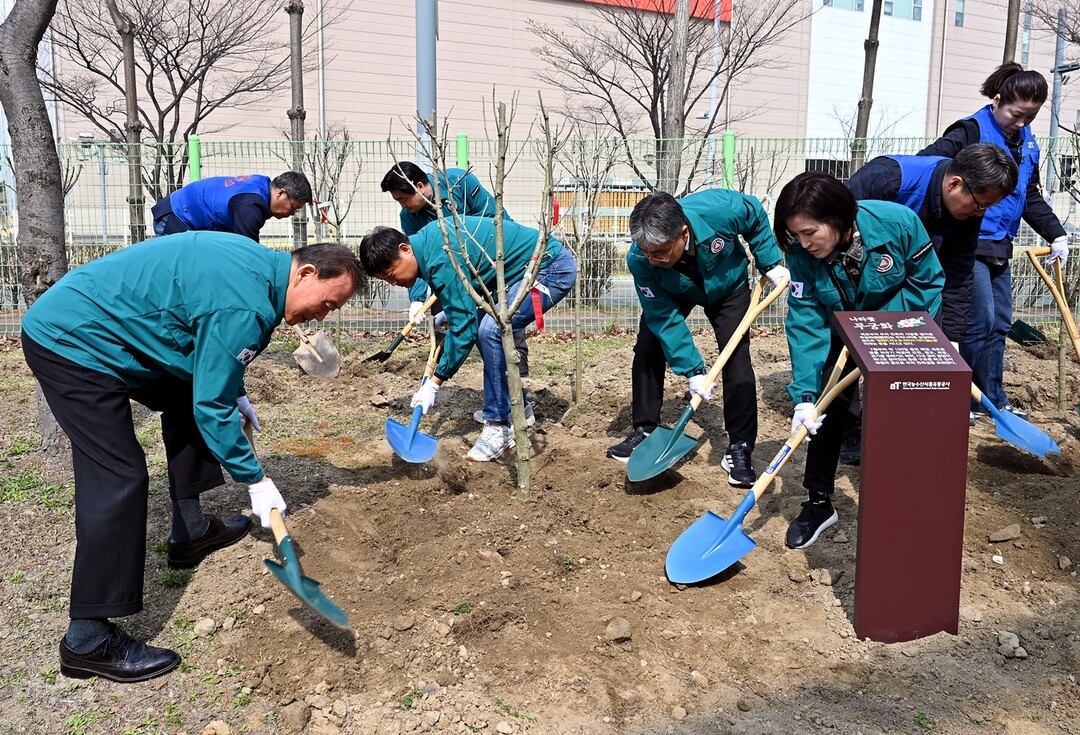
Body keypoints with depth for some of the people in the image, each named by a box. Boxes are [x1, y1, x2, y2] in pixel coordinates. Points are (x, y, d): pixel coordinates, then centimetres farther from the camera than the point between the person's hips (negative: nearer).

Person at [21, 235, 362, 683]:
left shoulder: (256, 262, 5)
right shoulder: (247, 307, -25)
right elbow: (212, 407, -19)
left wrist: (233, 396, 16)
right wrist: (255, 480, -10)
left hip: (77, 325, 11)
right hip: (72, 343, -11)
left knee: (186, 397, 20)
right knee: (119, 480, -14)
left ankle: (188, 530, 28)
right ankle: (88, 640, -7)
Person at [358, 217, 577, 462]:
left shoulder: (441, 260, -26)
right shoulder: (426, 240, 3)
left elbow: (463, 327, -24)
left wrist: (433, 384, -18)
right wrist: (449, 313, 13)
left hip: (552, 267, -10)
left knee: (490, 330, -22)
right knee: (481, 325, 9)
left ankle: (499, 427, -12)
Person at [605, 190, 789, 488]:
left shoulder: (720, 209, -41)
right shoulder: (639, 260, -37)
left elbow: (756, 215, -16)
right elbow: (665, 319, -30)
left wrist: (771, 263, -12)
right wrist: (693, 370, -31)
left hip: (728, 287, -1)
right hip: (673, 293, 1)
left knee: (737, 361, -11)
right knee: (648, 349, -10)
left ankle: (740, 447, -2)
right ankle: (645, 430, 7)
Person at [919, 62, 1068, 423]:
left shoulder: (1027, 143, 12)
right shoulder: (971, 132, -12)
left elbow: (1031, 196, 21)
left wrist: (1056, 233, 14)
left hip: (999, 246, 8)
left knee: (1000, 324, 12)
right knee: (982, 322, -7)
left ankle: (993, 398, 24)